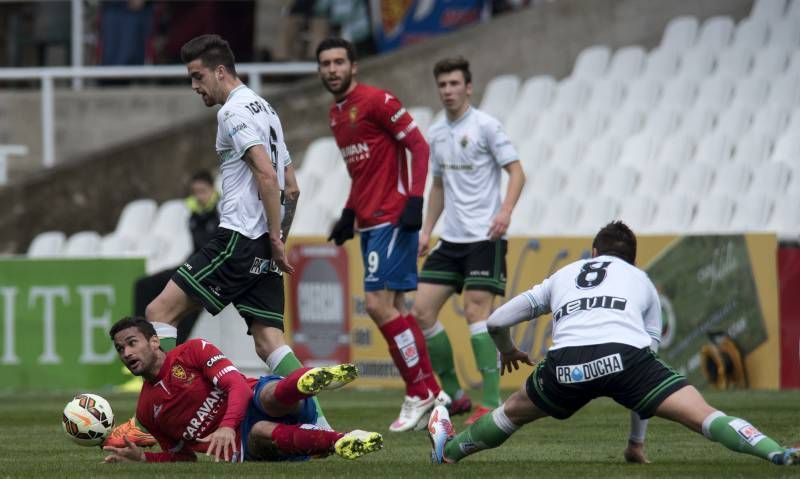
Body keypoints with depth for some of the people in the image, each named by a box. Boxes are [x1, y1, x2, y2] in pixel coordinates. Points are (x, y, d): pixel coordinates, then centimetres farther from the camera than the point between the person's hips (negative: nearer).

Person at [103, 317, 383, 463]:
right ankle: (341, 443, -61)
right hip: (241, 447, 1)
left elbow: (238, 385, -9)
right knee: (260, 432, -37)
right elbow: (184, 457, 23)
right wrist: (142, 459, 4)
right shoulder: (146, 412, 16)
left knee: (271, 394, -38)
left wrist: (227, 427, -29)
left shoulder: (193, 351, 5)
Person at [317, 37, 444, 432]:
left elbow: (418, 146, -13)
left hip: (392, 220, -9)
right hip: (368, 221, 9)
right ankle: (427, 393, 12)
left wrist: (414, 200, -21)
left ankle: (421, 392, -7)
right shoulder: (336, 114, 17)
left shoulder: (377, 101, -10)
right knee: (392, 309, 7)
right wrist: (349, 214, 18)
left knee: (378, 304, -14)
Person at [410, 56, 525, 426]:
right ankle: (453, 395, 11)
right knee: (421, 311, 0)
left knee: (476, 311, -16)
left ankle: (491, 402, -12)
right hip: (450, 239, 7)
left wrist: (506, 209, -25)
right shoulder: (436, 134, 14)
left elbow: (516, 172, -9)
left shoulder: (485, 126, -6)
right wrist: (427, 229, 17)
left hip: (484, 236, -7)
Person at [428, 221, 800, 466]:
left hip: (568, 362, 2)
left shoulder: (563, 275, 36)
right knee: (703, 415, -8)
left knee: (513, 413, 31)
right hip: (624, 354, -2)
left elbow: (496, 322, 37)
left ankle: (448, 449, 48)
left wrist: (507, 352, 63)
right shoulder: (641, 280, 33)